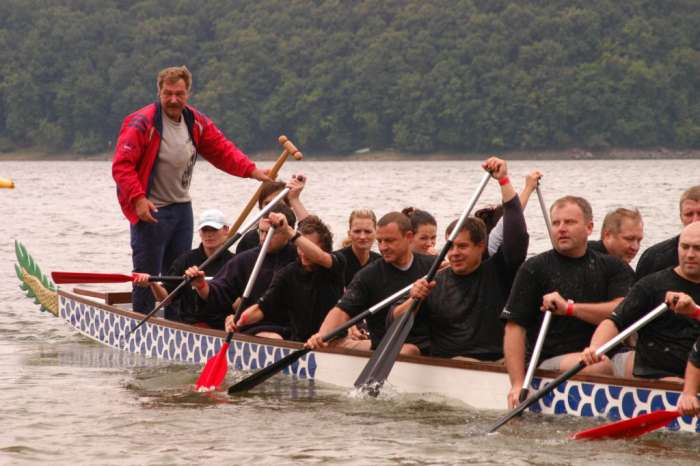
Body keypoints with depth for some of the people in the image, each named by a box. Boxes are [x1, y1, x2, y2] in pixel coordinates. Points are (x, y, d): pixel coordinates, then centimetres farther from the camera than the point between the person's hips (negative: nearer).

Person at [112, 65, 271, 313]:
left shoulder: (197, 122, 5)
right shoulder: (141, 123, -17)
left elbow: (222, 150, 9)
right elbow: (121, 165, -19)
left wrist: (252, 170, -6)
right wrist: (138, 199, -29)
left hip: (182, 207, 7)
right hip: (149, 210, -7)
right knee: (147, 275, -4)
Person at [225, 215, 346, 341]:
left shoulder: (338, 263, -3)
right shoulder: (287, 274, 2)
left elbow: (319, 257, -27)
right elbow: (262, 307, -5)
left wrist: (288, 231, -39)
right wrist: (238, 319, -27)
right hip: (298, 342, 3)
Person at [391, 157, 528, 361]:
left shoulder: (497, 272, 12)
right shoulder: (434, 283, 13)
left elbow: (517, 235, -2)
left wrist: (503, 180, -4)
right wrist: (413, 300, -12)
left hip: (497, 363, -2)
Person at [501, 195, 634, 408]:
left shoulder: (613, 267, 14)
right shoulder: (534, 269, 7)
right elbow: (514, 327, 0)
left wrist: (570, 307, -11)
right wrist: (518, 385, -11)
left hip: (607, 353, 3)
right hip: (550, 363, -3)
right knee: (602, 367, -33)